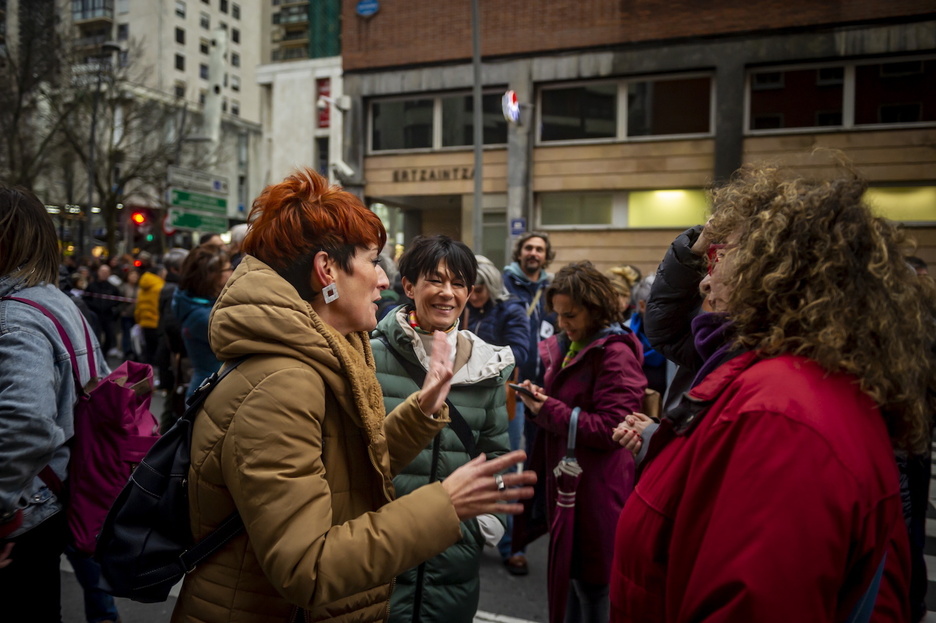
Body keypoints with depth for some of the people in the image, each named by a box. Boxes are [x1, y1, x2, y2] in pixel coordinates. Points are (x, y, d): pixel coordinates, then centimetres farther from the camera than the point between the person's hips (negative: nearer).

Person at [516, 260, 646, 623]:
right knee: (570, 572, 19)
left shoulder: (616, 353, -15)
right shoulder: (567, 346, 9)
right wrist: (537, 400, -3)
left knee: (592, 579, 6)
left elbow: (610, 429, -19)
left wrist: (549, 411, -19)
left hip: (596, 487, -8)